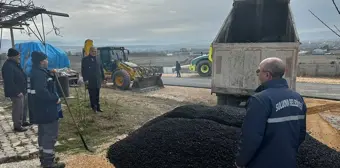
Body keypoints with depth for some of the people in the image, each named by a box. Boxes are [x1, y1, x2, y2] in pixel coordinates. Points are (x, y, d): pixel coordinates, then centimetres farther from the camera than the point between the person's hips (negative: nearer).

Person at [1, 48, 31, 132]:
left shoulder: (15, 64, 11)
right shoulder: (8, 66, -22)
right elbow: (9, 82, -26)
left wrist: (24, 89, 17)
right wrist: (17, 92, -23)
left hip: (22, 90, 10)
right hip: (16, 92, -10)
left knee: (24, 107, 20)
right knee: (18, 109, -2)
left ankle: (23, 121, 35)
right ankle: (17, 126, 10)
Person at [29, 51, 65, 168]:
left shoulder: (37, 72, 13)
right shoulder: (39, 73, -20)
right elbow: (42, 91, -31)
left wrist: (51, 75, 10)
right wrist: (55, 98, -22)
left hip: (42, 109, 11)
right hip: (46, 109, -11)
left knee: (43, 133, 18)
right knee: (51, 134, -4)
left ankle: (44, 158, 30)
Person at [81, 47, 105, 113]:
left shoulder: (98, 60, 14)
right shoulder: (85, 59, -3)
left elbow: (101, 69, 17)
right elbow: (83, 70, -7)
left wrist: (103, 78, 13)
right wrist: (85, 79, -14)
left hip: (98, 81, 5)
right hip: (90, 82, -5)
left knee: (97, 95, 10)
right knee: (92, 95, 0)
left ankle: (97, 107, 17)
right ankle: (94, 107, 10)